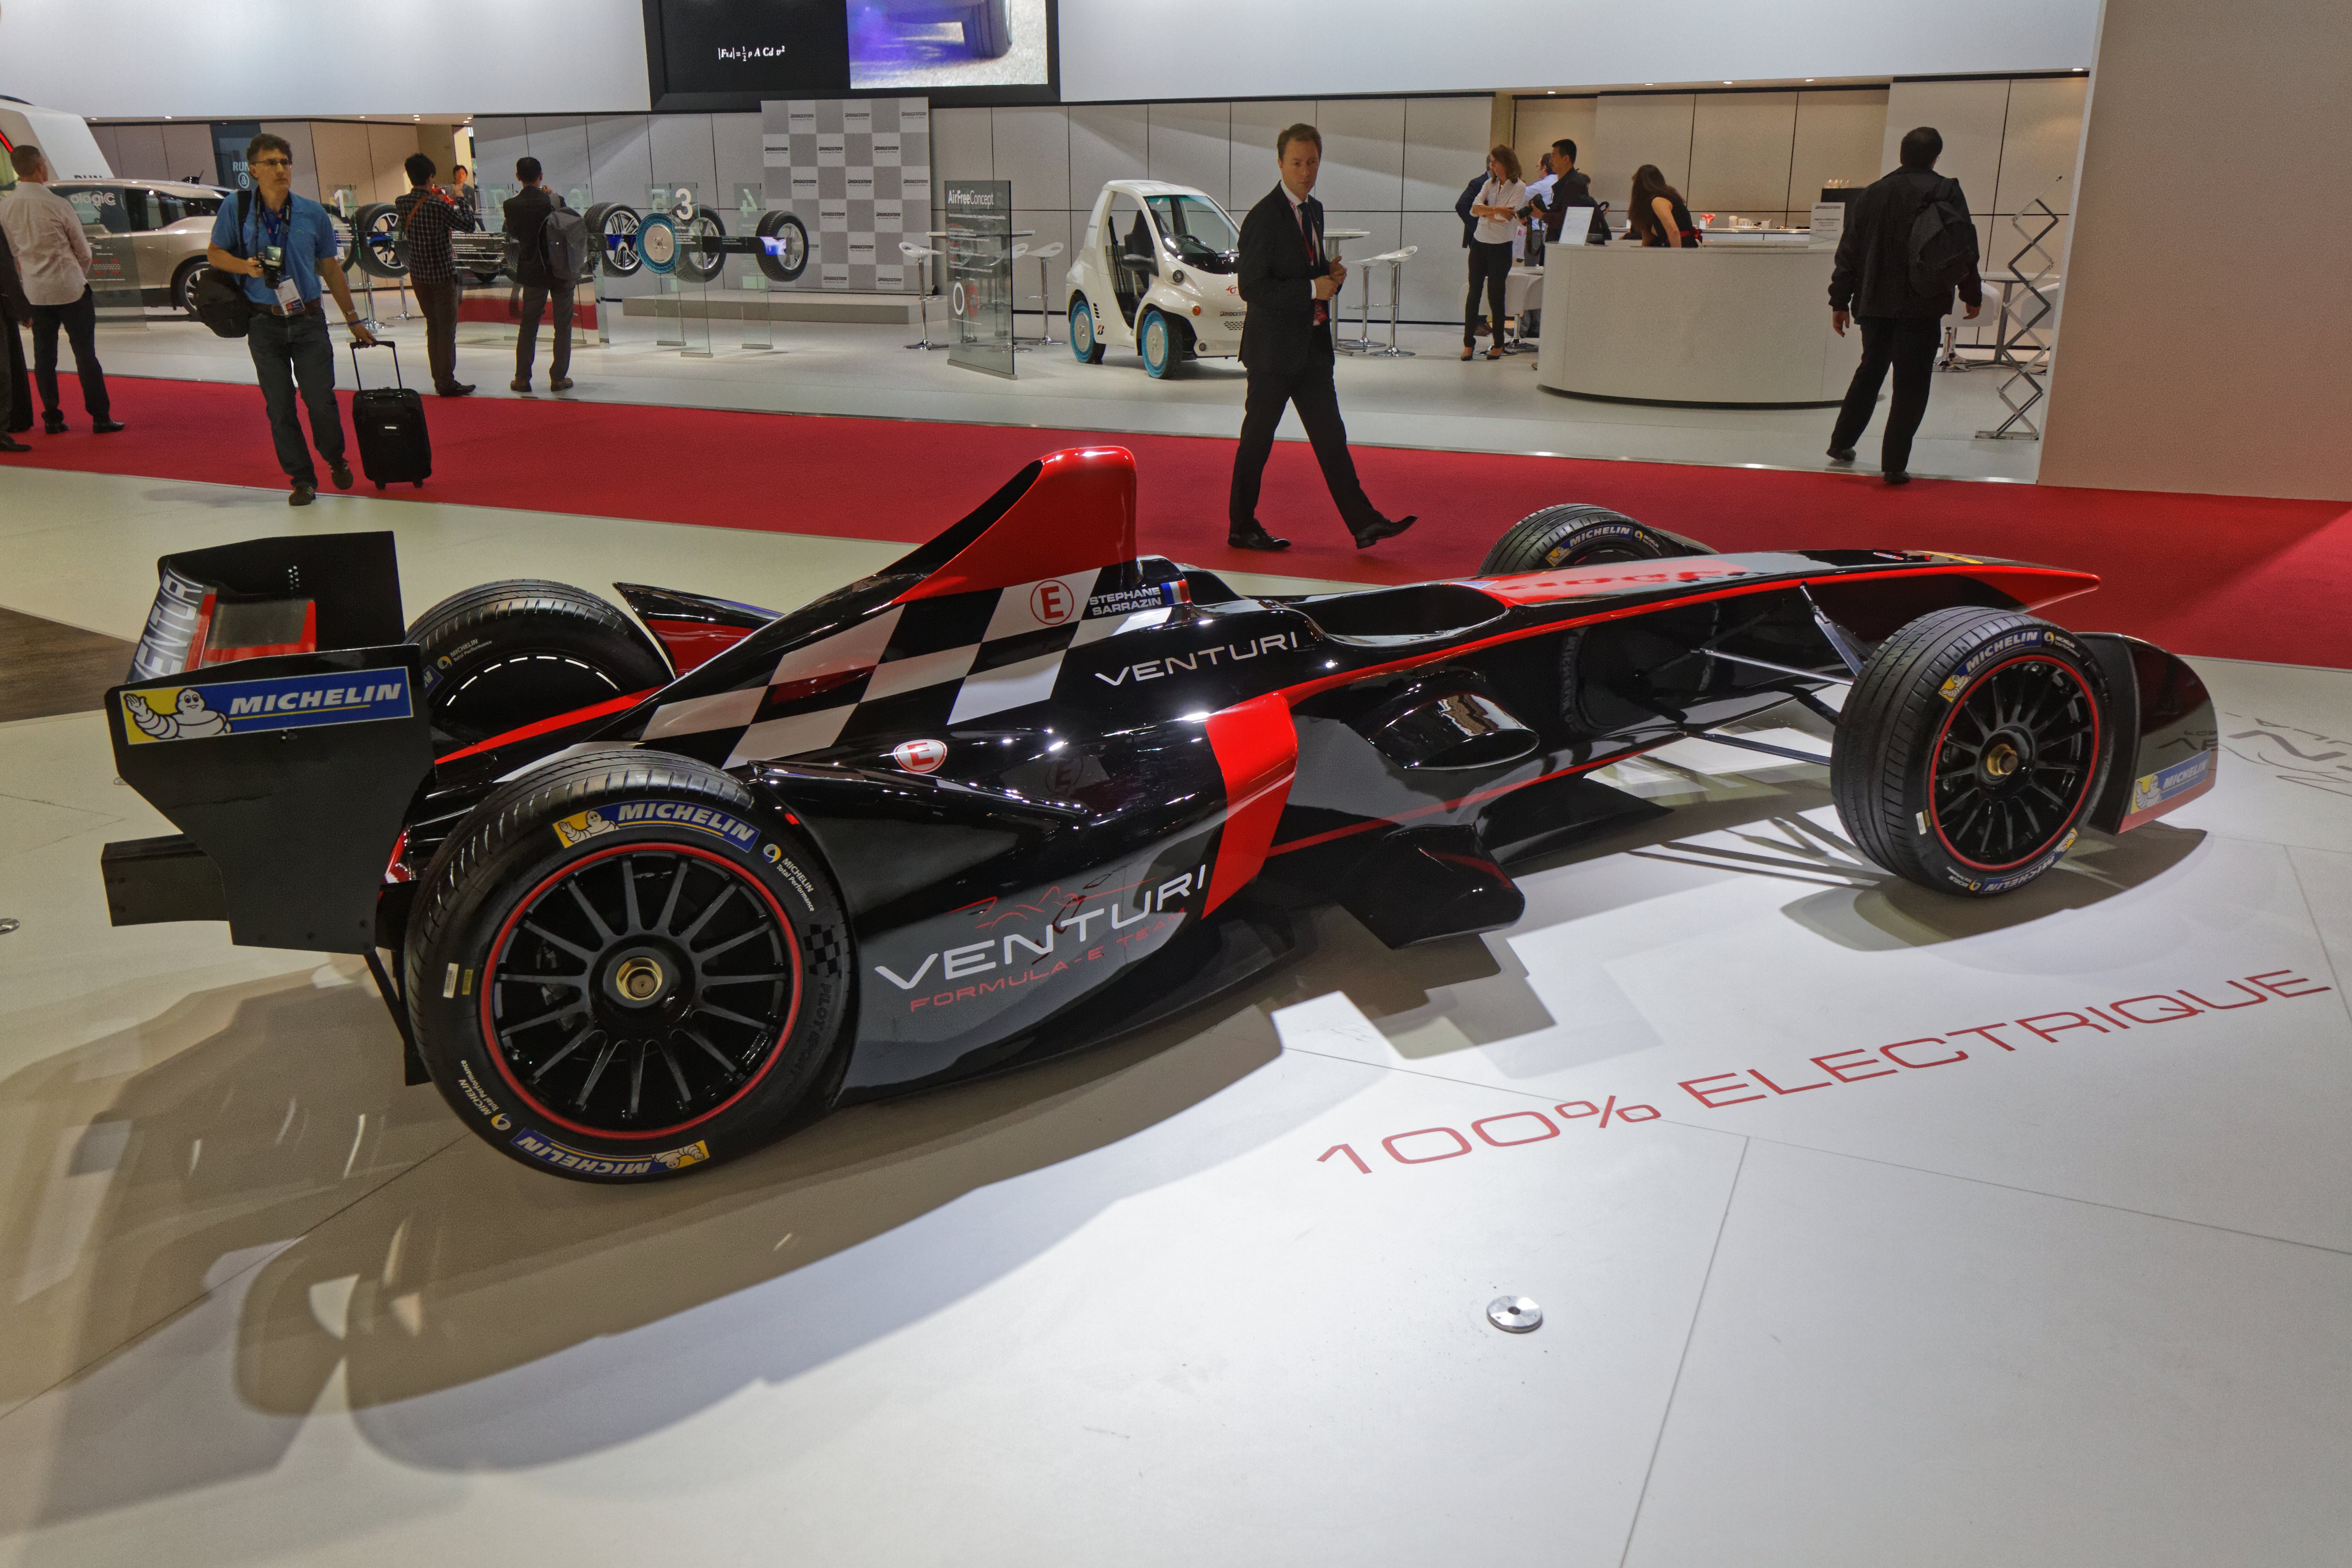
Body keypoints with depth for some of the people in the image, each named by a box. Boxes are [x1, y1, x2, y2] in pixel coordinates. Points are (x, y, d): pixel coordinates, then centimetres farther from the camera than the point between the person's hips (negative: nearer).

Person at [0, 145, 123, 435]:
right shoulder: (58, 205, -14)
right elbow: (84, 251, -5)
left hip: (35, 292, 4)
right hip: (70, 288, -4)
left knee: (44, 355, 10)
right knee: (85, 353, 1)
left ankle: (52, 419, 14)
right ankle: (101, 419, 1)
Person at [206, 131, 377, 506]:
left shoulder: (313, 214, 1)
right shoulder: (236, 209, -2)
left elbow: (330, 269, 11)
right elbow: (214, 255, 8)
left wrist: (353, 320, 14)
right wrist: (245, 266, -14)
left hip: (309, 320, 0)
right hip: (265, 324, 0)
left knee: (321, 401, -5)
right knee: (279, 408, 2)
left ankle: (336, 461, 23)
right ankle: (302, 479, 13)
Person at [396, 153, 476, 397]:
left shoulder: (402, 204, 0)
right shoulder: (438, 206, -17)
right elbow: (469, 226, -10)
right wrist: (453, 207, 5)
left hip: (418, 274, 6)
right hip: (442, 274, -6)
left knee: (433, 326, 16)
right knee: (447, 328, 0)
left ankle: (439, 380, 20)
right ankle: (447, 383, 0)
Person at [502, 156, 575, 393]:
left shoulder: (511, 205, -7)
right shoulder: (553, 201, -13)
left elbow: (512, 234, 6)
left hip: (533, 272, 2)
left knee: (528, 325, 11)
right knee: (563, 325, 7)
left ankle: (522, 378, 12)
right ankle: (559, 378, 7)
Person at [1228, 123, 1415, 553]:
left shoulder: (1314, 209, 13)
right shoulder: (1264, 217, -14)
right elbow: (1253, 288, -19)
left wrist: (1332, 273, 2)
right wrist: (1313, 289, -21)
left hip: (1312, 345, 8)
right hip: (1274, 348, -8)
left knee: (1331, 437, 6)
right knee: (1258, 439, 3)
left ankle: (1364, 523, 7)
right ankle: (1241, 528, 15)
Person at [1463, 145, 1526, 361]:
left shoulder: (1519, 187, -5)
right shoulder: (1489, 184, 9)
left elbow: (1509, 215, -20)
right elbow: (1474, 209, -7)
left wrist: (1487, 210, -35)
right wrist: (1496, 210, -26)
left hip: (1501, 247, -4)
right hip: (1480, 243, 4)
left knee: (1495, 295, 0)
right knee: (1474, 293, 1)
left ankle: (1498, 345, 11)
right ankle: (1469, 343, 4)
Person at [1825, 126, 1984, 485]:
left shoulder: (1871, 194, 9)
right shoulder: (1945, 192, -4)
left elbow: (1849, 251, 9)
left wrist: (1839, 301, 14)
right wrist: (1972, 295, 4)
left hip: (1874, 301, 5)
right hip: (1922, 305, -5)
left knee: (1869, 371, 22)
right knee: (1911, 384, -1)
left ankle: (1841, 443, 27)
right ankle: (1894, 465, -4)